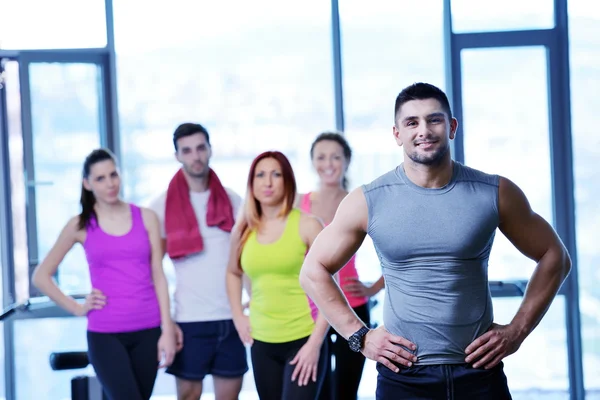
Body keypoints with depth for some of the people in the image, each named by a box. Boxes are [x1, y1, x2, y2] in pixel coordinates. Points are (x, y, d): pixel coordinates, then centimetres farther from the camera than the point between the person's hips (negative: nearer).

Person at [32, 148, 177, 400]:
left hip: (147, 330, 2)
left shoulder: (146, 218, 6)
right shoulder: (80, 225, 3)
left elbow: (158, 276, 5)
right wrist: (77, 308, 0)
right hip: (105, 334, -2)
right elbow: (41, 276, 9)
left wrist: (167, 330, -1)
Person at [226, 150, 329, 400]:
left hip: (303, 341, -4)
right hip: (262, 343, 5)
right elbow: (233, 273, 25)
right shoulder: (243, 231, 5)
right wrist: (238, 316, 11)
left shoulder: (307, 225, -7)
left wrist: (315, 342, -13)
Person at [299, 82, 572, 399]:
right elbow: (314, 270, 6)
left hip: (480, 374, 0)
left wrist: (518, 329, 1)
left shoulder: (495, 193, -1)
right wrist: (359, 336, -2)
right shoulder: (368, 201, -2)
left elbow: (554, 256, 9)